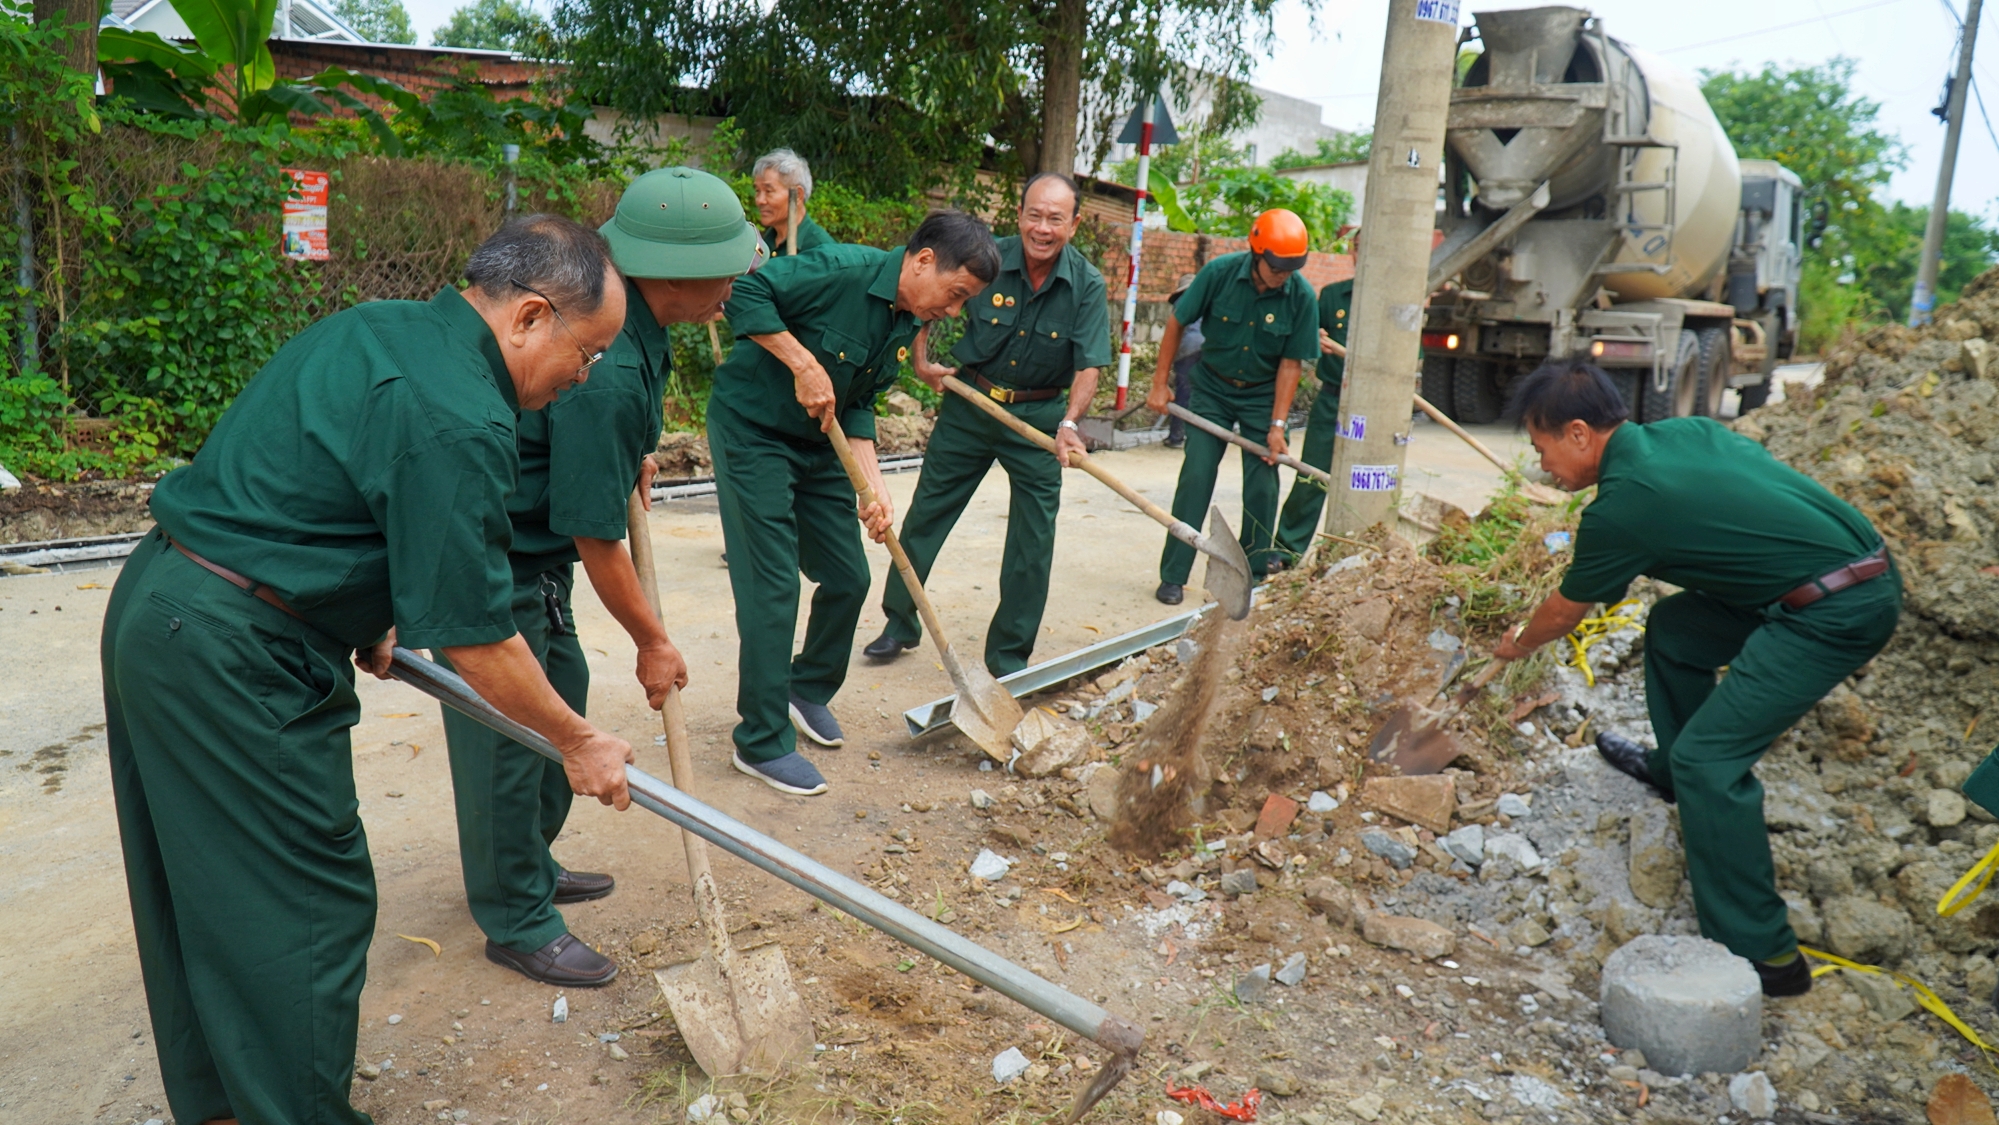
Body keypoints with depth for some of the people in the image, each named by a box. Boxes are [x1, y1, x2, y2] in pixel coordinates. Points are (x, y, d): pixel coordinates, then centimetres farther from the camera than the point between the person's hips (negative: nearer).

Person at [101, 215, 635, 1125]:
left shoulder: (381, 327, 8)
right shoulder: (457, 424, -22)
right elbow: (476, 641, -17)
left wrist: (371, 618, 27)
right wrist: (580, 743, -4)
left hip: (153, 606, 11)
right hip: (233, 663, -11)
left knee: (202, 891, 22)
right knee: (309, 910, 3)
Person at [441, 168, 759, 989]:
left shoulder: (616, 306, -3)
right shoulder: (607, 374, -32)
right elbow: (596, 537, -24)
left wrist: (630, 457, 12)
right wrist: (652, 642, -12)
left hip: (529, 546, 10)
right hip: (496, 564, -10)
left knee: (562, 691, 19)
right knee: (509, 732, 1)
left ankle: (529, 867, 38)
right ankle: (516, 921, 18)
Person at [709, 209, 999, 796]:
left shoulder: (909, 325, 2)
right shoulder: (842, 271, -23)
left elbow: (858, 408, 4)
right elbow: (746, 293, -27)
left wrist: (875, 488, -7)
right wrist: (803, 364, -29)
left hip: (818, 443, 8)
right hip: (752, 432, -8)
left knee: (848, 579, 11)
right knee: (772, 586, -9)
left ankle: (809, 689, 36)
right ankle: (762, 743, 4)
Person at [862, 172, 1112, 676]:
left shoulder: (1087, 284, -12)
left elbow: (1088, 366, -16)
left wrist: (1069, 423, -31)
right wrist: (921, 359, -4)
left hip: (1039, 416, 0)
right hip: (970, 404, 1)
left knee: (1033, 544, 1)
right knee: (926, 515, 7)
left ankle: (1009, 656, 16)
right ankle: (900, 622, 26)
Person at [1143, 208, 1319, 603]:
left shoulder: (1301, 296, -17)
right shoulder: (1220, 273, -19)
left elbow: (1290, 363, -10)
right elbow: (1176, 322, -6)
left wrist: (1277, 425, -13)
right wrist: (1160, 384, -4)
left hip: (1262, 396, 1)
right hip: (1212, 389, 0)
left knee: (1262, 488, 0)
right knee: (1195, 479, -5)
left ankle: (1255, 574, 16)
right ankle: (1173, 576, 3)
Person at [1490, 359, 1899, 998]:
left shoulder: (1622, 507, -15)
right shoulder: (1684, 431, 7)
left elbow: (1565, 613, 2)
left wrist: (1516, 646, 22)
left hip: (1838, 610, -10)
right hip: (1865, 570, 10)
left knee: (1708, 759, -12)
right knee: (1673, 629, 23)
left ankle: (1762, 954, -5)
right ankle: (1673, 770, 42)